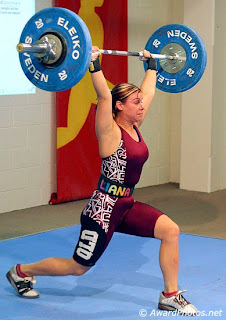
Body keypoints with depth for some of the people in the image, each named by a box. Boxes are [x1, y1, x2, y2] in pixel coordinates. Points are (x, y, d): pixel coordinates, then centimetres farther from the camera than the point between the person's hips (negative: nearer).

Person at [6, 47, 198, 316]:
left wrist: (151, 64, 22)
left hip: (127, 206, 8)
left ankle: (170, 296, 2)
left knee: (171, 230, -10)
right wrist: (93, 64, -35)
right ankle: (20, 271, 28)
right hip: (103, 209, -8)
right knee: (77, 267, 6)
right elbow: (104, 96, -32)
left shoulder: (134, 127, 5)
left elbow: (149, 91, 16)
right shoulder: (111, 132, -16)